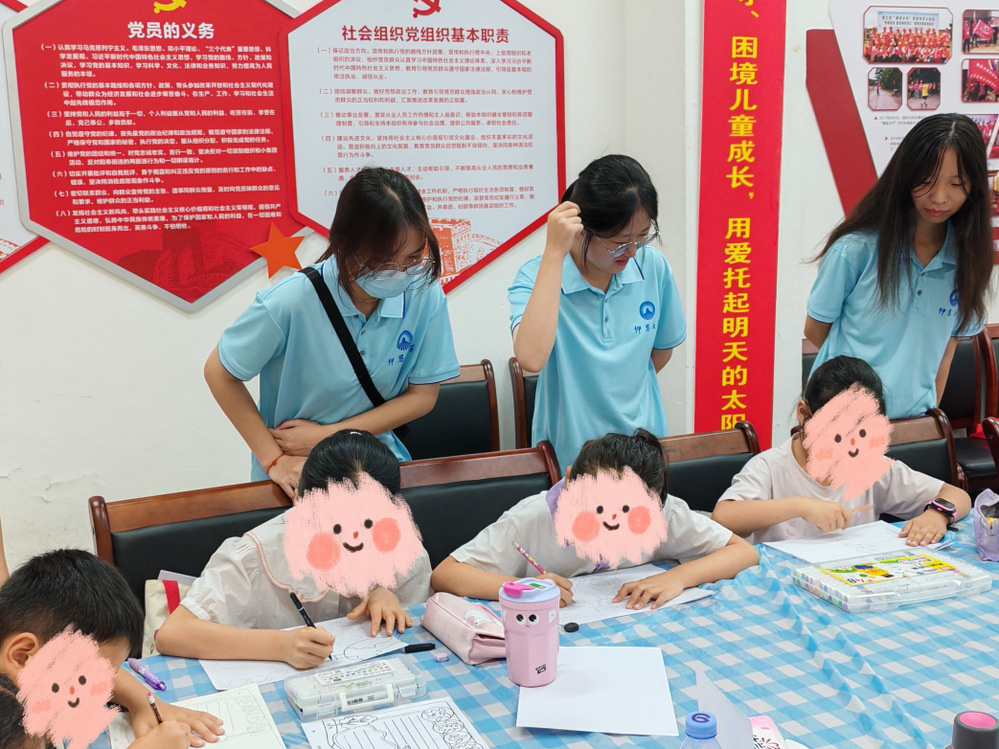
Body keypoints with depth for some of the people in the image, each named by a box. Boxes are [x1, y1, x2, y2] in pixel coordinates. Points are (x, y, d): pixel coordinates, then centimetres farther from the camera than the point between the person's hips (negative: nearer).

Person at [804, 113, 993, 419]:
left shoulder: (968, 259, -4)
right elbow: (815, 329, -5)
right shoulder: (856, 249, -16)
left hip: (914, 416, 3)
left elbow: (948, 340, 5)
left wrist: (932, 411, 2)